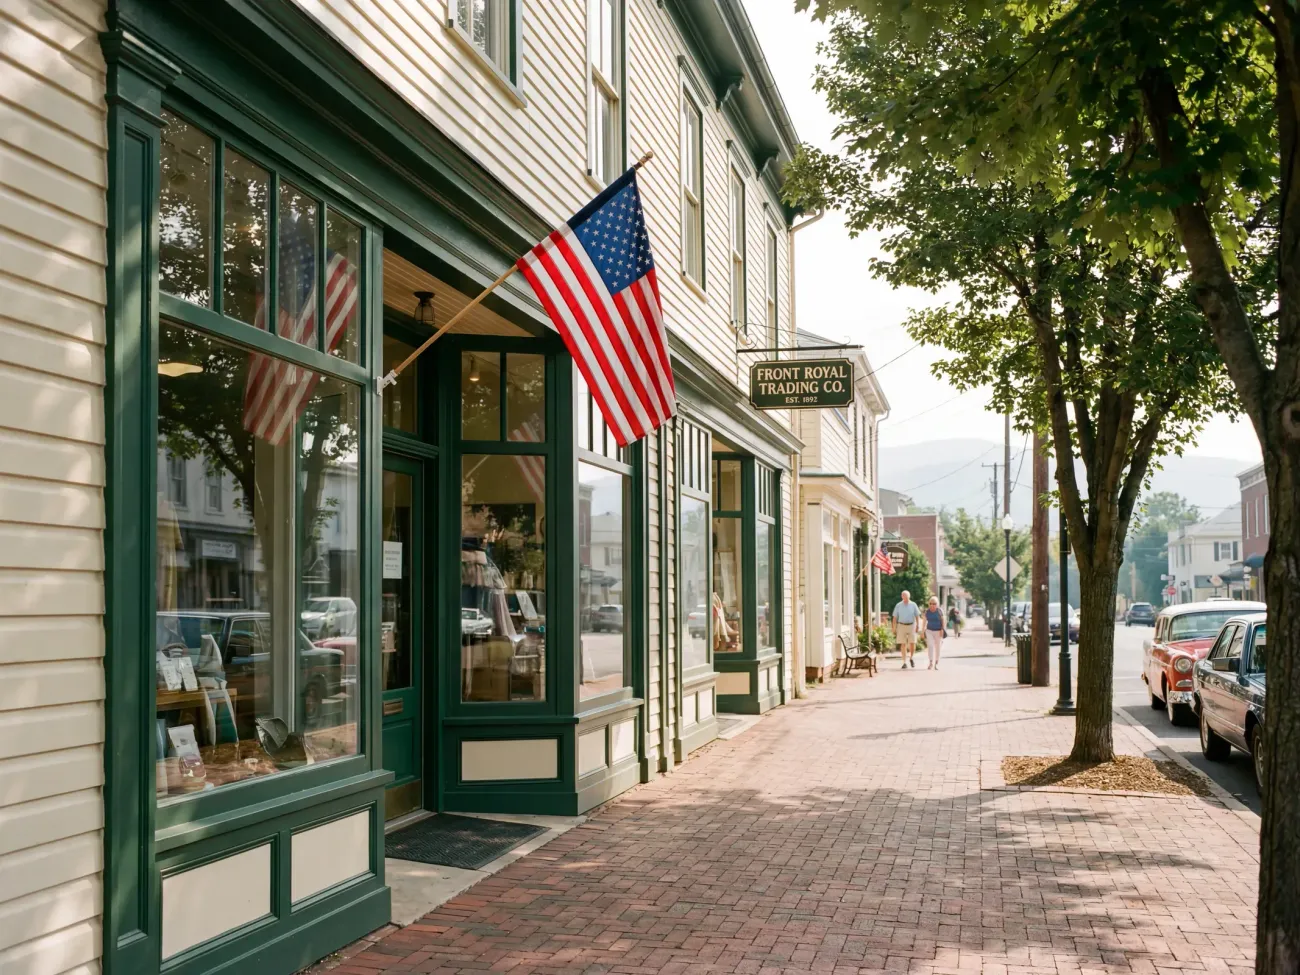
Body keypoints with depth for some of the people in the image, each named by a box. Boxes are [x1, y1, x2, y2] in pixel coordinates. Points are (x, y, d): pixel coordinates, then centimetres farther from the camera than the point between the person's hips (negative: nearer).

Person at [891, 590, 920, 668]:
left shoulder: (913, 605, 2)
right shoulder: (898, 605, 2)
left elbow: (917, 616, 4)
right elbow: (895, 617, 4)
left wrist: (917, 626, -5)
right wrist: (894, 628, 0)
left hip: (911, 626, 0)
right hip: (901, 626, 0)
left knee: (912, 644, -5)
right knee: (903, 644, -3)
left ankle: (911, 658, 21)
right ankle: (905, 662, 1)